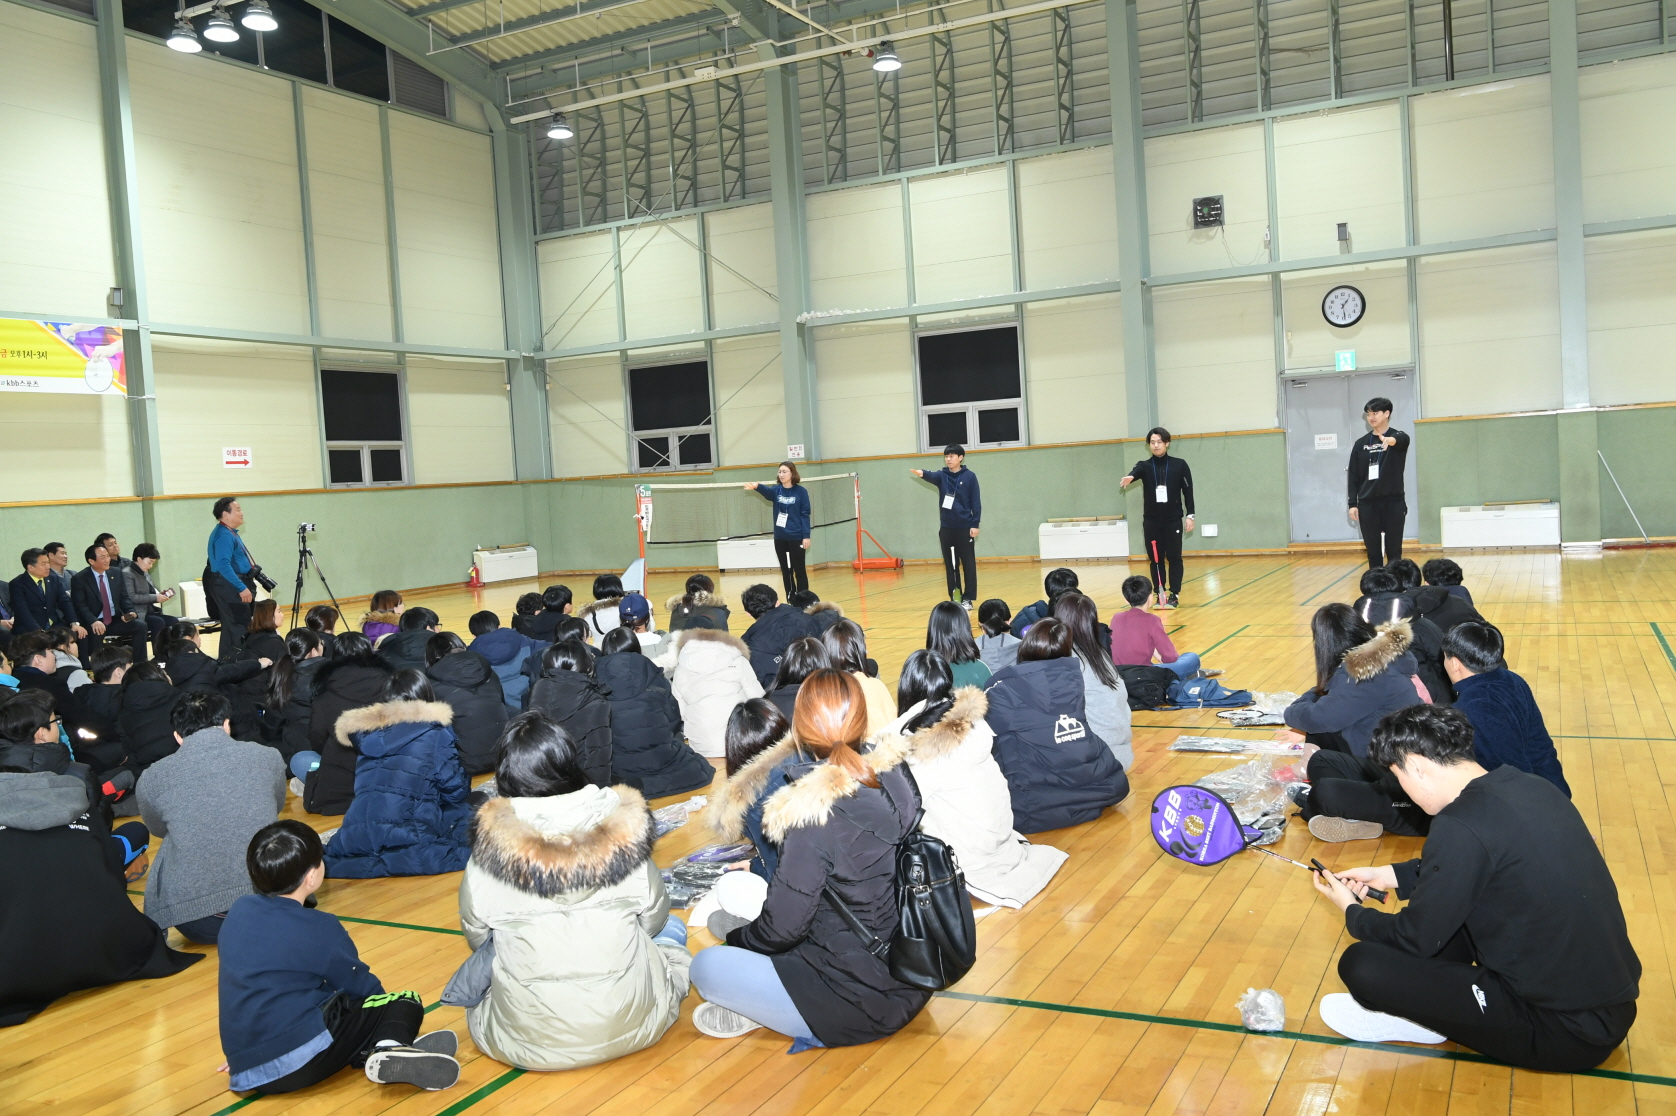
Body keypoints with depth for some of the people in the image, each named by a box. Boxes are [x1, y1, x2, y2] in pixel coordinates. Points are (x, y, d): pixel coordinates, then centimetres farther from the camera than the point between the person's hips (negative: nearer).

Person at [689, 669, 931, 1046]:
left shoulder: (815, 818, -26)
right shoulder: (896, 781, -6)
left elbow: (782, 927, -17)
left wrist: (736, 939, 5)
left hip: (863, 1006, -8)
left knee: (706, 966, -4)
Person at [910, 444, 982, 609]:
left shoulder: (969, 476, -1)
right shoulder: (942, 475, 5)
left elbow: (976, 502, -2)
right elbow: (932, 476, -18)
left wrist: (975, 524, -9)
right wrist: (922, 473, -42)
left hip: (965, 527, -3)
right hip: (946, 528, 3)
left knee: (968, 564, 2)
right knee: (950, 565, 7)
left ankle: (968, 599, 6)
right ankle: (955, 598, 13)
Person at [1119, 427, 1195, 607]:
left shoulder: (1179, 465, 1)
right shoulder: (1144, 465, 2)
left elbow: (1188, 491, 2)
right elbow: (1136, 472, -21)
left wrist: (1190, 515, -4)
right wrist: (1130, 477, -46)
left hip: (1173, 520, -2)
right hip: (1151, 521, 2)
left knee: (1174, 557, -1)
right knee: (1155, 559, 5)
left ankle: (1174, 595, 6)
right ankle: (1160, 595, 12)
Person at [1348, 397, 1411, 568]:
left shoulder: (1398, 437, -1)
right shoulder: (1361, 444, 7)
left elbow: (1403, 439, -28)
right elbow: (1353, 476, 8)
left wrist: (1391, 440, -51)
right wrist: (1352, 504, 0)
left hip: (1393, 502, -2)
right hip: (1367, 504, 2)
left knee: (1394, 551, 2)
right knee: (1373, 552, 5)